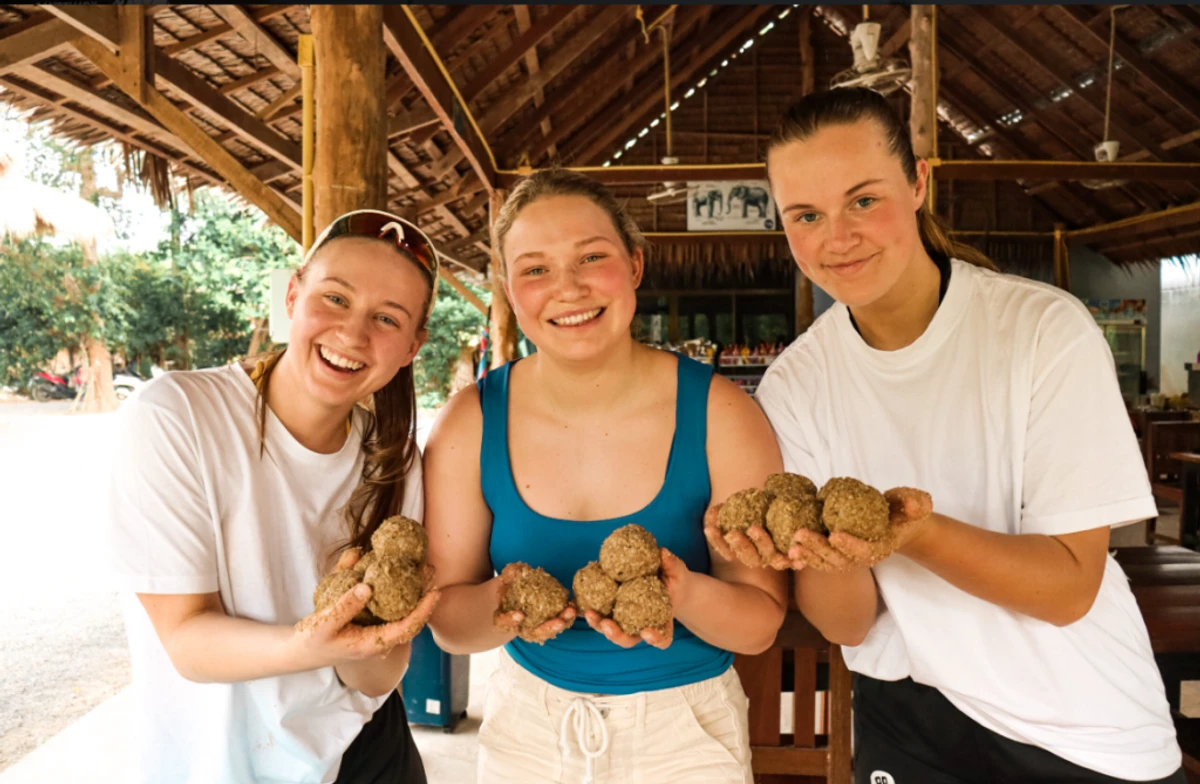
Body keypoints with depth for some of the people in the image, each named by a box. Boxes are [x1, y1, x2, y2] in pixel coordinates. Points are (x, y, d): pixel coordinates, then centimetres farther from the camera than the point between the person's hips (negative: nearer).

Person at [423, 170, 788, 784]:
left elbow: (763, 622, -13)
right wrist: (499, 605, -29)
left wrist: (688, 596, -33)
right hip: (526, 729, 2)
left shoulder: (720, 415, -18)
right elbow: (448, 624, -8)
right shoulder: (468, 425, -14)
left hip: (686, 734, -1)